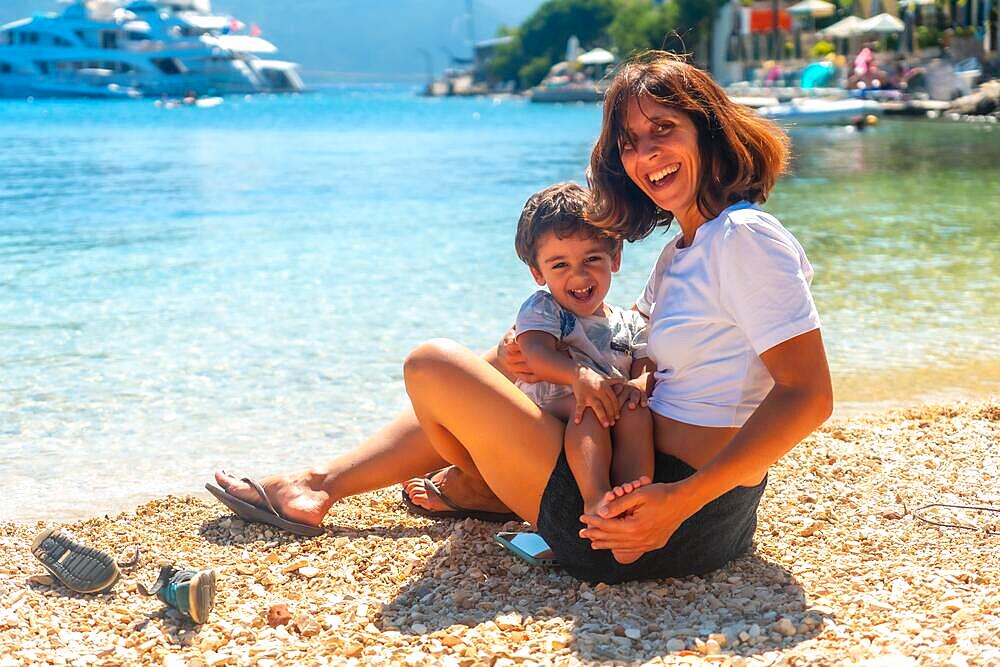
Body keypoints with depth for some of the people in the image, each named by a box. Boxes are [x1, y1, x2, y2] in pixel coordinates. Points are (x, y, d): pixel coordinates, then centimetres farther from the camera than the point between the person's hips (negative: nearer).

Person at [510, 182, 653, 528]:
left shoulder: (630, 325, 21)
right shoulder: (541, 309, 9)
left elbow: (649, 369, 8)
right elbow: (536, 354, -12)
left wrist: (639, 384, -19)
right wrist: (579, 375, -34)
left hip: (609, 441, 3)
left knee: (634, 408, -29)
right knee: (589, 405, -33)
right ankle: (595, 499, -53)